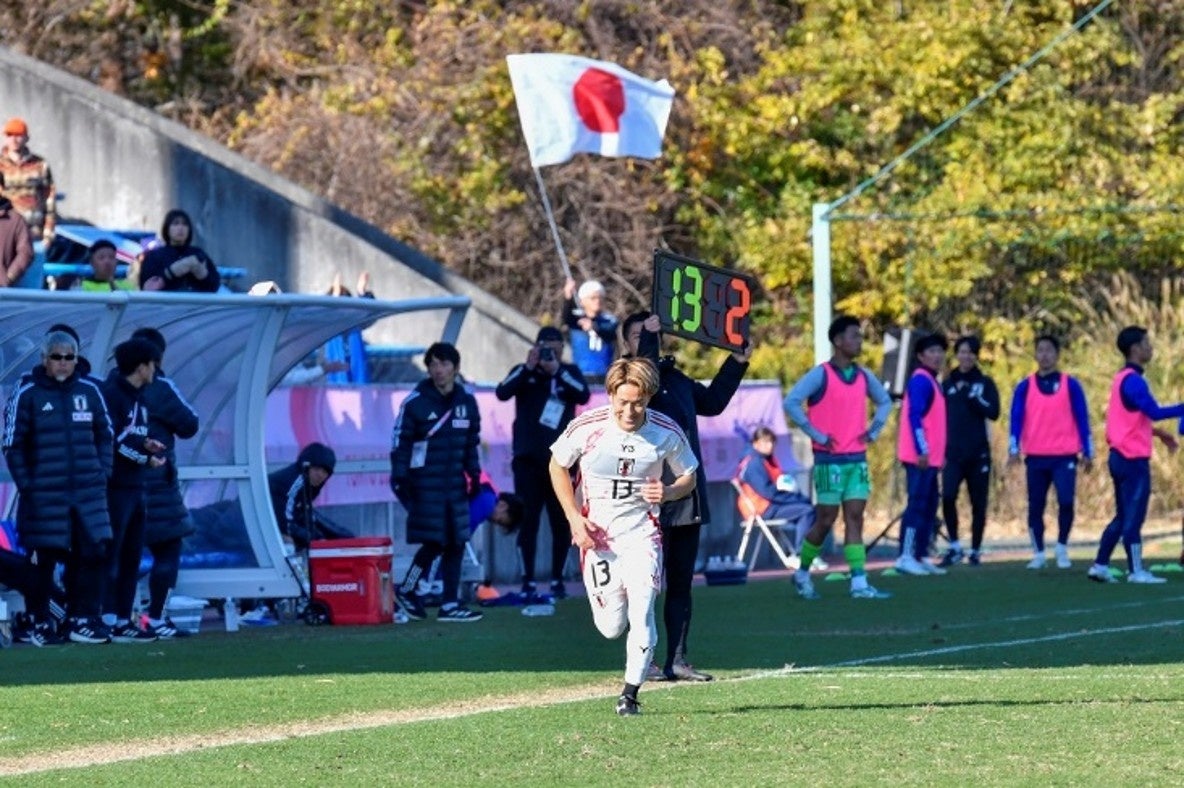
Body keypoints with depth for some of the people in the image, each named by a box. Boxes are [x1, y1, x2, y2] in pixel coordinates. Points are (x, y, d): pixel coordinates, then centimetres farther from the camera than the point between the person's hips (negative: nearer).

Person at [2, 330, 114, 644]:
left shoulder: (89, 391, 8)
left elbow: (105, 435, 16)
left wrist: (102, 473, 7)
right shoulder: (27, 394, -3)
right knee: (43, 559, 0)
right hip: (44, 496, -4)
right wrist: (26, 484, -6)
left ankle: (83, 619, 7)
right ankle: (39, 622, 10)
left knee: (94, 553, -2)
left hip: (89, 492, 4)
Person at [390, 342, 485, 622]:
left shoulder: (467, 402, 9)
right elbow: (400, 443, -7)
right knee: (434, 543, -8)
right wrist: (400, 478, -12)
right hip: (425, 484, -6)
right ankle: (406, 591, 11)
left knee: (456, 544, 4)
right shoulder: (415, 403, -8)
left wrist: (474, 473, 12)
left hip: (455, 484, 6)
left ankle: (450, 605, 9)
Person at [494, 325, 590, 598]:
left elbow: (584, 396, -10)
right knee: (528, 520, -3)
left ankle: (557, 579, 8)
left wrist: (557, 371, -20)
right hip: (528, 458, -1)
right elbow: (503, 393, -11)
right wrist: (528, 368, -20)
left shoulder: (570, 372, 8)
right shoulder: (523, 372, 6)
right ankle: (528, 580, -1)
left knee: (561, 522, 1)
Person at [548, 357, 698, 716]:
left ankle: (630, 693, -2)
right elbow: (557, 466, 3)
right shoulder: (586, 428, -15)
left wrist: (668, 492, -18)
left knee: (641, 611, -16)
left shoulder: (667, 434, -12)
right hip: (596, 534, 0)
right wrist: (574, 517, -7)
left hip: (641, 533, 0)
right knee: (611, 627, 2)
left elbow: (689, 477, 5)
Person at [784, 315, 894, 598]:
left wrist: (873, 430, 11)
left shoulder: (863, 376, 9)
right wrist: (817, 434, -17)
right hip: (829, 460, -5)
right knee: (825, 521, 0)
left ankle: (859, 582, -4)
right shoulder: (821, 375, -10)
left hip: (857, 458, 5)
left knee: (854, 519, 0)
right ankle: (802, 573, 18)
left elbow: (885, 401, 26)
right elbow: (792, 402, -18)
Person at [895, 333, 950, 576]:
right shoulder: (921, 380, -11)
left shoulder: (932, 382, 19)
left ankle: (921, 556, 13)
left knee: (929, 507, 10)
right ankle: (906, 557, -12)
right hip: (920, 457, -10)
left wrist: (939, 454, 22)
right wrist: (922, 450, -24)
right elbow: (914, 416, -19)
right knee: (917, 505, -11)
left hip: (929, 457, 10)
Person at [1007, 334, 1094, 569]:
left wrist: (1087, 452, 2)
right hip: (1035, 457, 1)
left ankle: (1062, 549, 5)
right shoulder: (1025, 387, 5)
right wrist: (1014, 450, -12)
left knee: (1066, 502, -12)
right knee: (1035, 506, 3)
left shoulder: (1070, 385, 3)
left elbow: (1082, 419, 5)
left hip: (1064, 456, -1)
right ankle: (1038, 554, 14)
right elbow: (1017, 420, 0)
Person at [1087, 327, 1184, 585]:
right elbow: (1154, 412, -26)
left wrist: (1158, 433, 20)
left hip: (1121, 456, 10)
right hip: (1134, 459, -10)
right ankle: (1136, 571, -1)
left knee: (1122, 517, 13)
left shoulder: (1123, 379, 16)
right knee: (1133, 517, -5)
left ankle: (1100, 566, 11)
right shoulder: (1133, 381, -16)